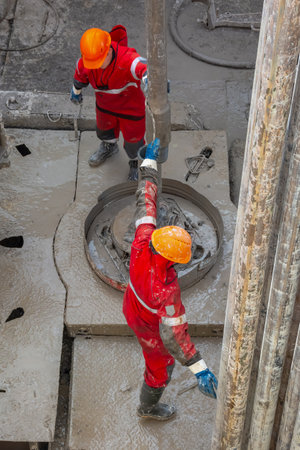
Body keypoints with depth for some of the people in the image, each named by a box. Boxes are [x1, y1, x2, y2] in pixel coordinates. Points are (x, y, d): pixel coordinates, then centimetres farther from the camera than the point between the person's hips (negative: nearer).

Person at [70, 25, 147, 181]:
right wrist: (76, 91, 21)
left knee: (133, 139, 16)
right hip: (105, 104, 5)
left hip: (131, 108, -5)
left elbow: (143, 68, -63)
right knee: (104, 129, 32)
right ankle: (109, 147, 68)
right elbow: (80, 75, 1)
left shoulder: (127, 58, -42)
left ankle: (136, 162, 51)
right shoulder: (85, 61, -23)